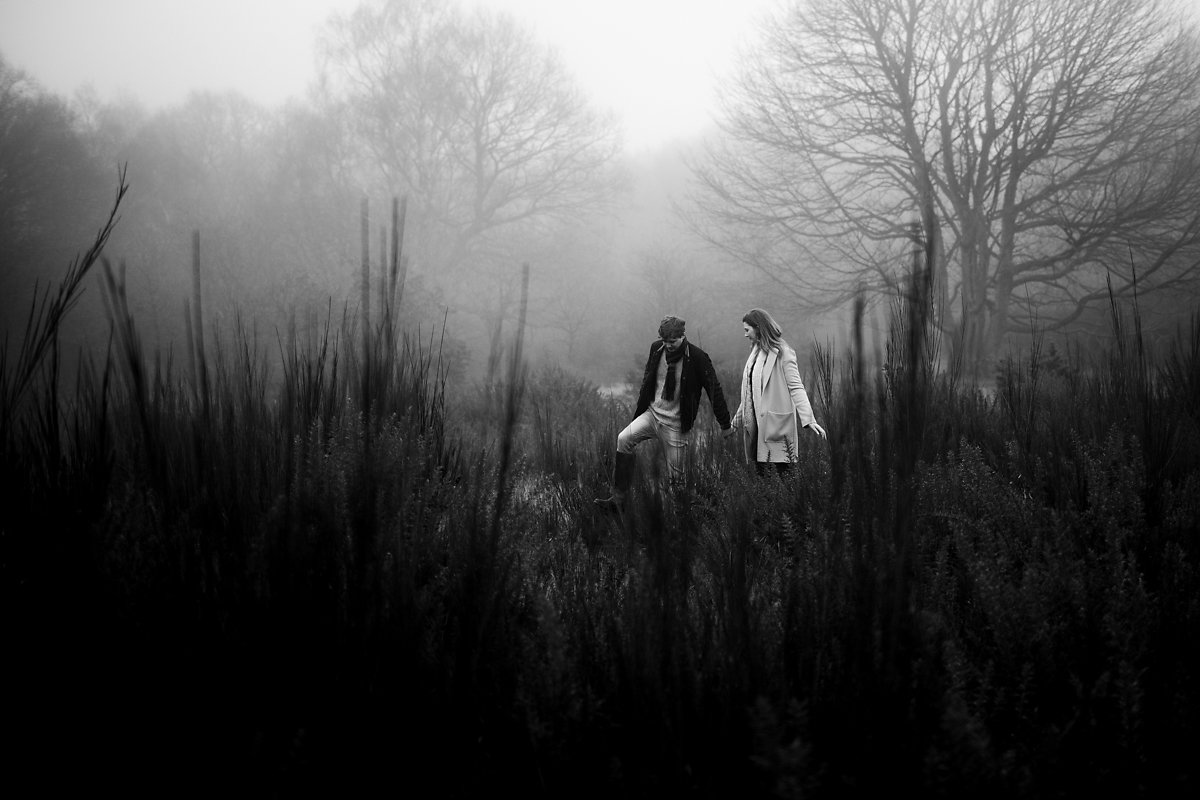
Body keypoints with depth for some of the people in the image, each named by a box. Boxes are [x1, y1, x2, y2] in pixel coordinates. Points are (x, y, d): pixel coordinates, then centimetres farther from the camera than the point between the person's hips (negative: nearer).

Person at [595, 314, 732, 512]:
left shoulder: (697, 358, -14)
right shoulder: (656, 349, -1)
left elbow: (714, 390, -7)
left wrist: (725, 424, -2)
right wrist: (640, 406, 20)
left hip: (676, 423, -4)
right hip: (652, 413, 4)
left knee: (675, 476, -1)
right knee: (623, 440, -20)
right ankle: (618, 499, -20)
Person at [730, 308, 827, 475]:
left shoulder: (782, 353, -7)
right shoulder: (756, 351, 15)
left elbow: (795, 387, -14)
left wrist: (808, 419, -23)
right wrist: (736, 421, 27)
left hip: (776, 424, -7)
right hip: (756, 423, 7)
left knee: (782, 470, -9)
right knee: (759, 470, 5)